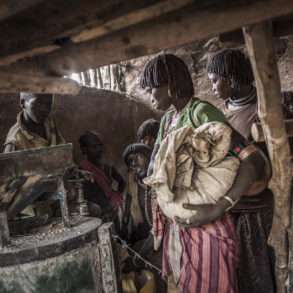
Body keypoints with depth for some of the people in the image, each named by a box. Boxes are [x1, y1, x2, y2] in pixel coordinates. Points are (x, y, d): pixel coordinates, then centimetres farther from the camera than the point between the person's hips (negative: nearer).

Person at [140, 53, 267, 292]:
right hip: (176, 224, 8)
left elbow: (254, 160, -26)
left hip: (204, 226, -8)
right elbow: (153, 169, 14)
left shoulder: (202, 112, -17)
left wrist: (218, 209, -32)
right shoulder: (167, 119, 8)